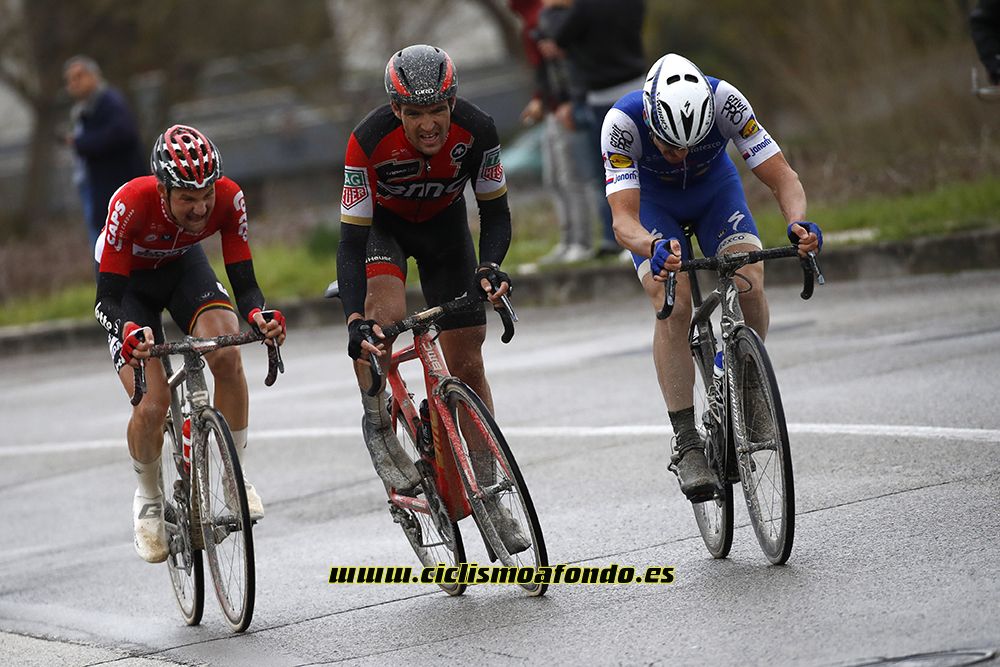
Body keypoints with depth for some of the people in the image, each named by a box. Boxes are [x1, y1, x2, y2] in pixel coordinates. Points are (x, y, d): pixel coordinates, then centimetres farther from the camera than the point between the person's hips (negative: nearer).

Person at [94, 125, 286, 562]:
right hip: (130, 278, -2)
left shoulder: (228, 199, -30)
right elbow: (107, 298, -34)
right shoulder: (131, 204, -38)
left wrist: (258, 315, -47)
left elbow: (244, 283, -25)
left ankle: (237, 476, -9)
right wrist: (128, 331, -55)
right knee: (152, 407, -17)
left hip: (183, 264, 2)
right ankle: (149, 501, 12)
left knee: (227, 356, -27)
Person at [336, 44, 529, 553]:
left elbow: (495, 211, -18)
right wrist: (354, 319, -46)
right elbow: (351, 239, -34)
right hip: (382, 224, -2)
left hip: (444, 224, 2)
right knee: (383, 315, -33)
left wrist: (490, 266, -38)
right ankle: (378, 429, -10)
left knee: (467, 364, 0)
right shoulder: (369, 142, -36)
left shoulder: (476, 130, -31)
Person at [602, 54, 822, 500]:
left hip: (715, 190, 1)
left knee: (749, 288, -24)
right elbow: (624, 221, -41)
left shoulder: (725, 102, -35)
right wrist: (655, 248, -63)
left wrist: (797, 223, -52)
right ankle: (687, 445, -19)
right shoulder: (622, 122, -37)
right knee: (674, 306, -24)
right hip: (651, 203, -1)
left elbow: (783, 178, -31)